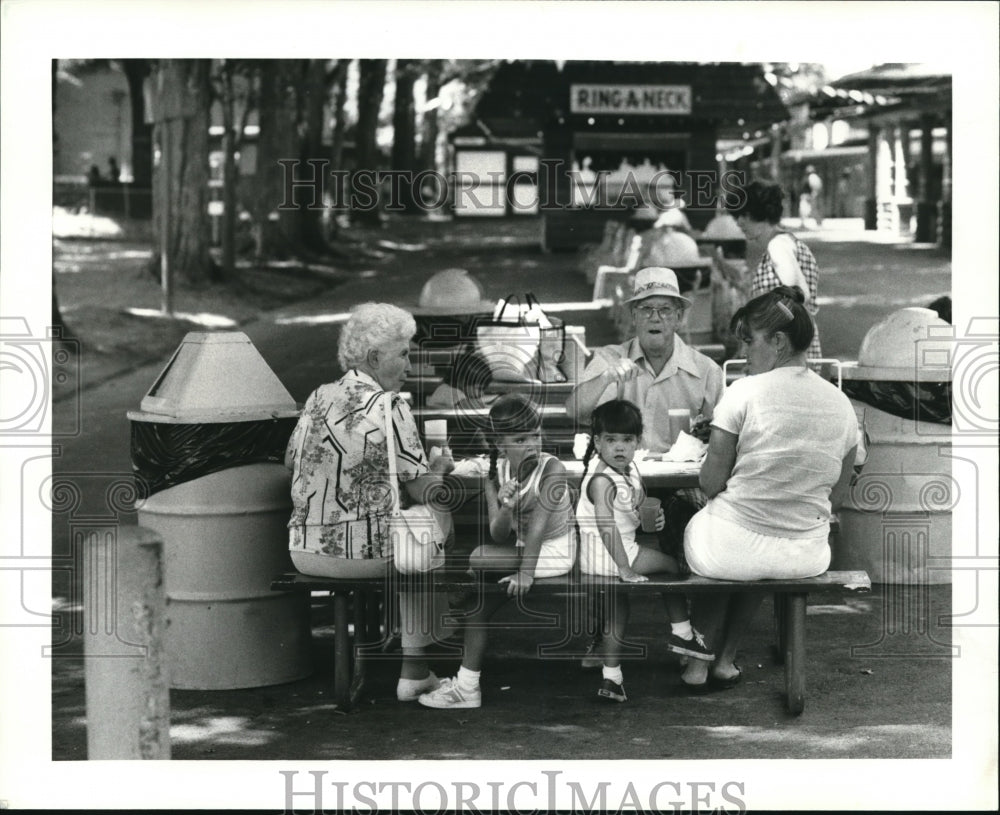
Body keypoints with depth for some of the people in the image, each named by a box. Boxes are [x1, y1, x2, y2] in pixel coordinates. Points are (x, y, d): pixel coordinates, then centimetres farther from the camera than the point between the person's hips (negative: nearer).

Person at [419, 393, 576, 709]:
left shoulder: (551, 468, -16)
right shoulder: (496, 475, -1)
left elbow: (538, 523, -24)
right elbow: (498, 535, -10)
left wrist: (525, 573, -31)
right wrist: (505, 508, -32)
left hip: (554, 552, -6)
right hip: (523, 550, 6)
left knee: (477, 559, -19)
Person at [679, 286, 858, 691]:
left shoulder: (745, 392, -15)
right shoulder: (841, 404, 0)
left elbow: (710, 482, -12)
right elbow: (837, 494, 9)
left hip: (732, 550, -4)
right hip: (807, 556, 4)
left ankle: (699, 662, 38)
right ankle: (726, 660, 42)